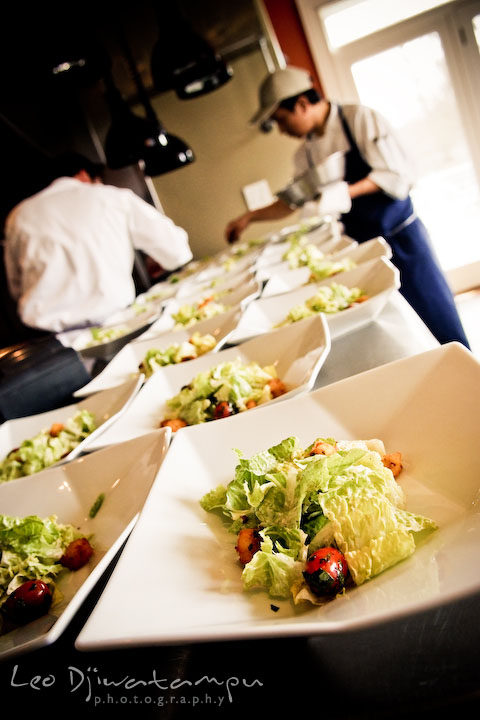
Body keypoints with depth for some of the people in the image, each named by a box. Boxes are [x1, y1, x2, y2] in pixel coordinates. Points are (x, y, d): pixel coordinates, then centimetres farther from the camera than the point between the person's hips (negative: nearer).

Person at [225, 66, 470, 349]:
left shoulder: (359, 119, -11)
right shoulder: (306, 153, 5)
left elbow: (396, 176, -17)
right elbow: (292, 201, 18)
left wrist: (346, 193, -27)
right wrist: (250, 216, 15)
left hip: (401, 234, -4)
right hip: (362, 244, 5)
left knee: (441, 324, 0)